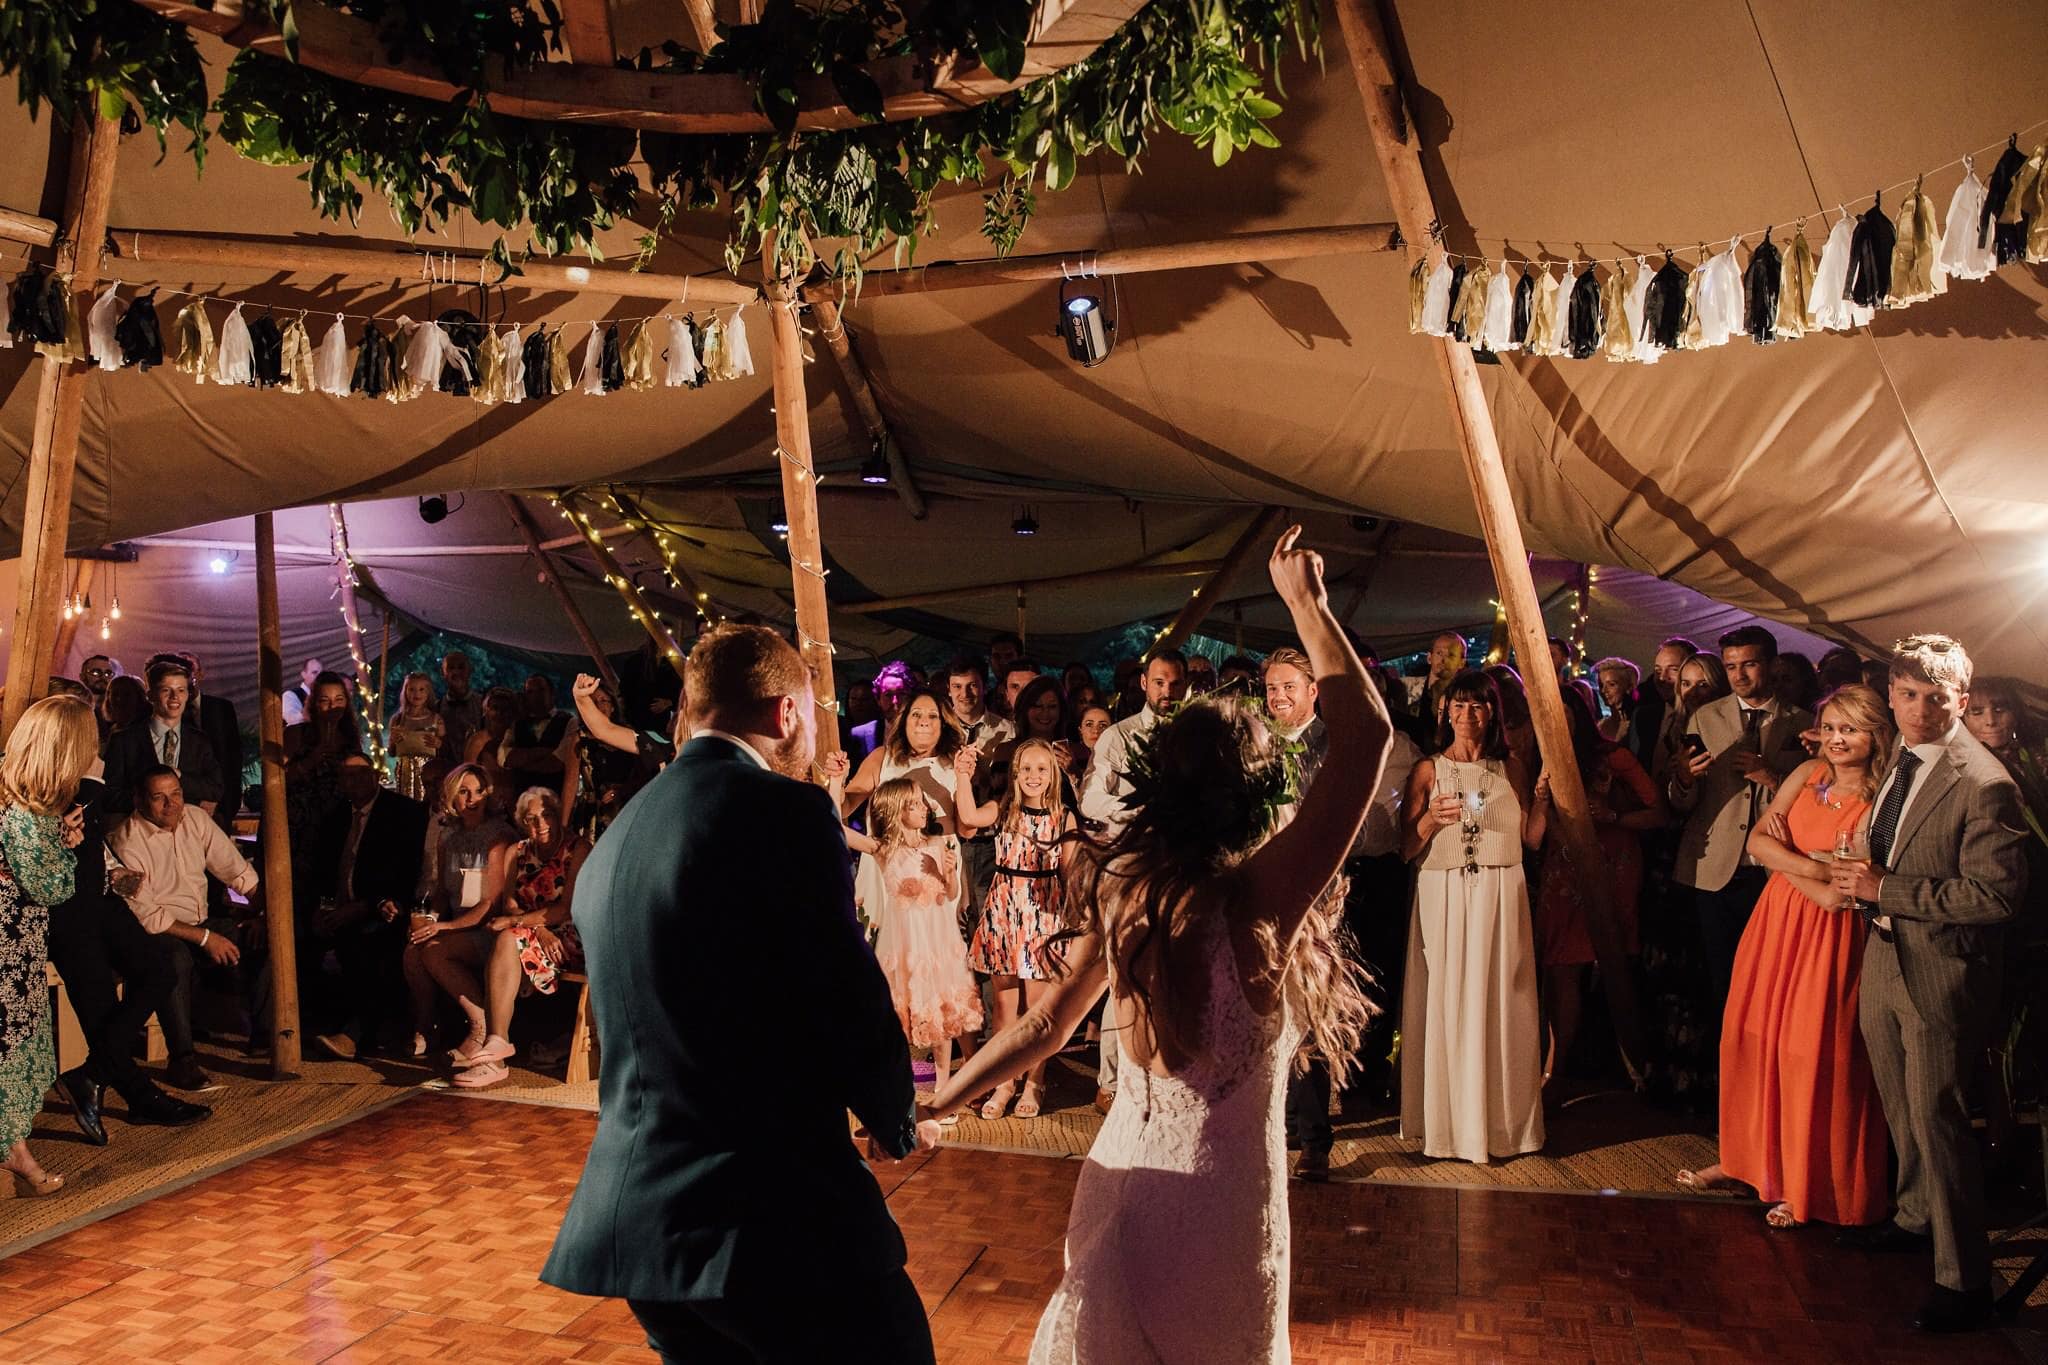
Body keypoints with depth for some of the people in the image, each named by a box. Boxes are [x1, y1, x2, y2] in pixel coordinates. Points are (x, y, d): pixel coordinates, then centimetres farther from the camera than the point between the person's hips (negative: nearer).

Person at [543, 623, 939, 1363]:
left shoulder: (610, 841, 12)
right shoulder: (785, 811, -12)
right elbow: (851, 1002, -13)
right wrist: (898, 1120, 7)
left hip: (635, 1209, 8)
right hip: (769, 1207, -8)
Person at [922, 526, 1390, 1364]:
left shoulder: (1117, 889, -8)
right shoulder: (1259, 896, -23)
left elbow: (1044, 1026, -1)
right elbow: (1366, 737, -21)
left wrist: (934, 1106, 12)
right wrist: (1305, 603, -14)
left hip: (1123, 1174, 4)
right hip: (1221, 1195, -3)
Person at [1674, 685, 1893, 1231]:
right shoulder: (1808, 775, 3)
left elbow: (1840, 893, -19)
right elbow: (1757, 841, -2)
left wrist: (1784, 855, -8)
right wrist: (1818, 868, -15)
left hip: (1828, 939, -6)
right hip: (1775, 924, 6)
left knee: (1813, 1058, 3)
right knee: (1756, 1044, 12)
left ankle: (1811, 1188, 20)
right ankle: (1750, 1160, 29)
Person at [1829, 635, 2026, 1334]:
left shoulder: (1983, 784, -20)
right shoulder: (1897, 763, 7)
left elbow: (1995, 894, -24)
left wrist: (1885, 889, -23)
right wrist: (1859, 875, 0)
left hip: (1940, 975, -8)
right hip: (1884, 958, 8)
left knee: (1937, 1120, 0)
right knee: (1902, 1110, 22)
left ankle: (1964, 1281, 13)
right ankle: (1917, 1216, 43)